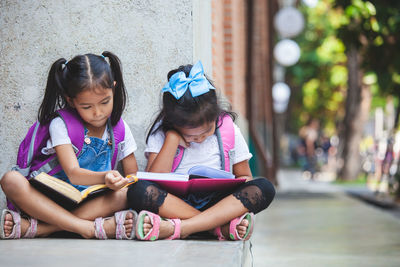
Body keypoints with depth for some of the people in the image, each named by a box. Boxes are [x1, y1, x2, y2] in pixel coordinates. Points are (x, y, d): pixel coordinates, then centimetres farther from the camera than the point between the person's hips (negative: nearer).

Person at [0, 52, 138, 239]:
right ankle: (92, 229, -39)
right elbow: (73, 173, -19)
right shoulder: (61, 124, -6)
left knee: (125, 194, -29)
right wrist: (104, 177, -41)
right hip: (52, 200, -2)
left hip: (96, 203, 2)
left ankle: (35, 228, -31)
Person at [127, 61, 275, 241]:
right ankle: (224, 227, -36)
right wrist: (173, 137, -12)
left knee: (264, 188, -27)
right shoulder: (162, 132, 0)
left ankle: (176, 228, -38)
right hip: (174, 203, -1)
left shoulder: (229, 131, 3)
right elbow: (155, 180, -12)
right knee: (138, 190, -32)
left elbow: (244, 176, 11)